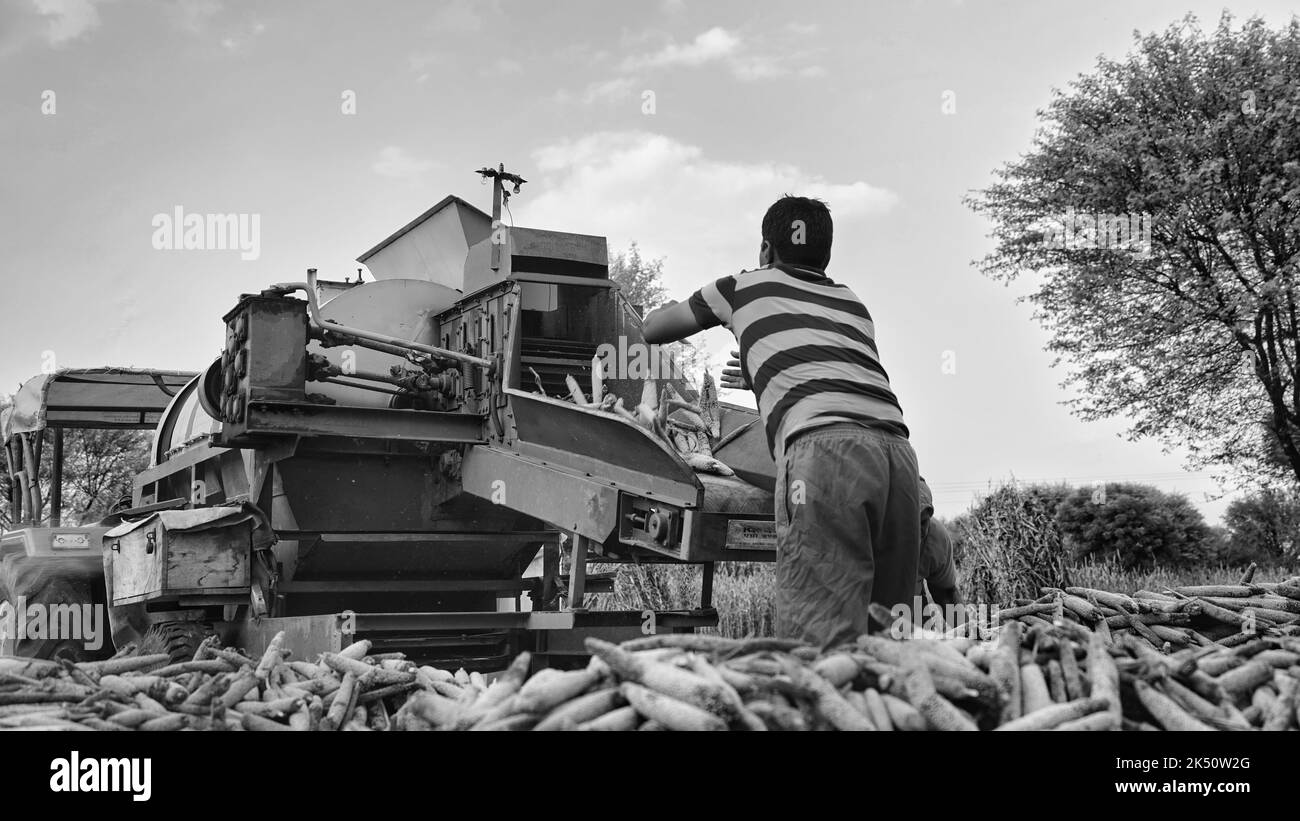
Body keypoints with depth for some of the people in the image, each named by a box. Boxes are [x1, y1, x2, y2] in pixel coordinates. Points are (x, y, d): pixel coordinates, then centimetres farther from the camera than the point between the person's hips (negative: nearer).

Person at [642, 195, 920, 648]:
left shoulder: (746, 287, 24)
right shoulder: (853, 303, 34)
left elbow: (652, 329, 38)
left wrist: (675, 309, 61)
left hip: (824, 445, -5)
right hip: (896, 446, 5)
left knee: (821, 638, -14)